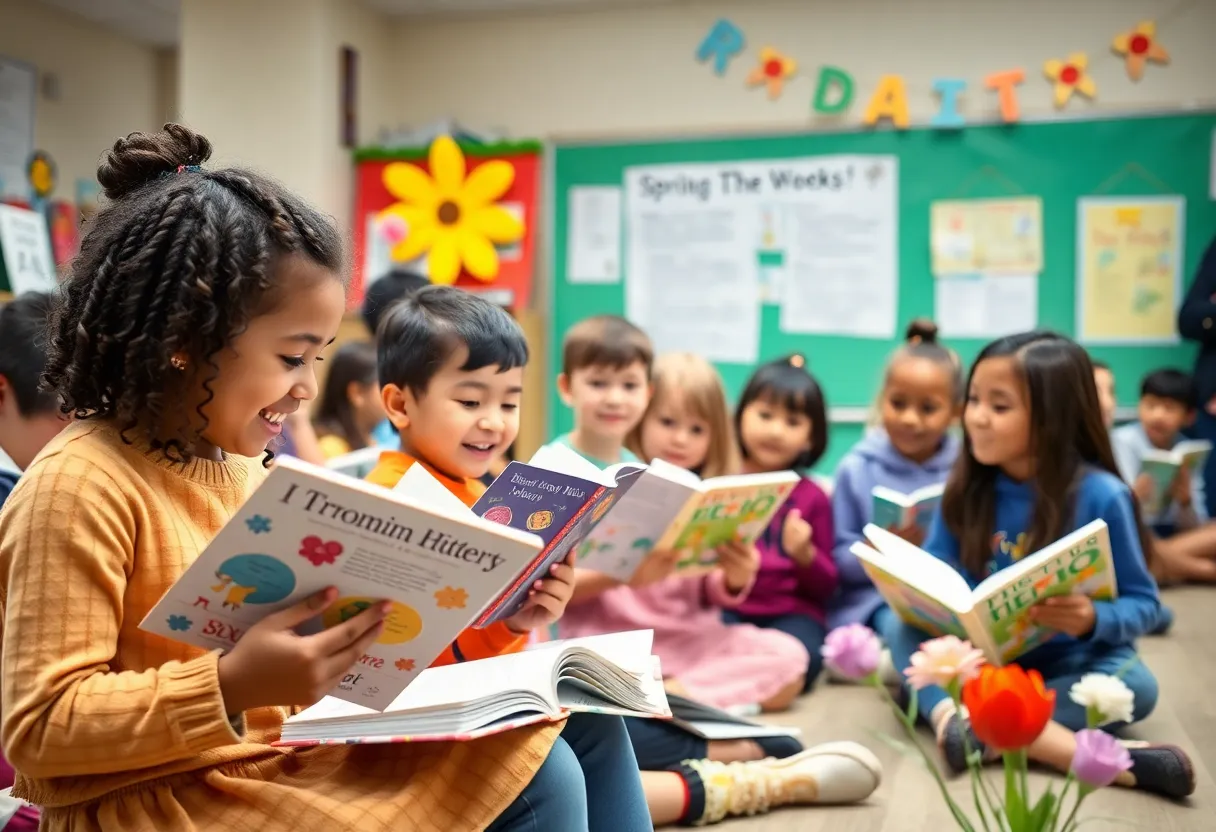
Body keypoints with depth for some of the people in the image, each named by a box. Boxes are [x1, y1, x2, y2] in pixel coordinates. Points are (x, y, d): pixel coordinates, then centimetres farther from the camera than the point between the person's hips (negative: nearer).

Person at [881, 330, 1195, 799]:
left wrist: (1094, 620, -30)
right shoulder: (967, 489, -4)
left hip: (1070, 665, -3)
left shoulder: (1100, 495, -14)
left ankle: (964, 719, -33)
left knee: (1135, 685, -31)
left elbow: (1143, 603, -10)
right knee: (901, 628, -20)